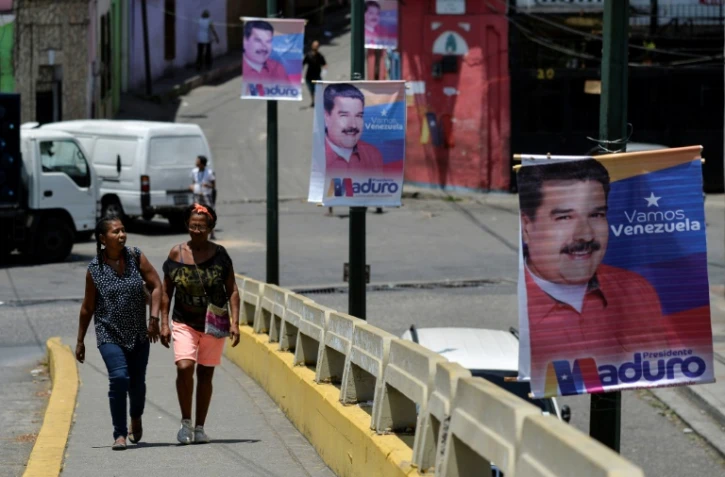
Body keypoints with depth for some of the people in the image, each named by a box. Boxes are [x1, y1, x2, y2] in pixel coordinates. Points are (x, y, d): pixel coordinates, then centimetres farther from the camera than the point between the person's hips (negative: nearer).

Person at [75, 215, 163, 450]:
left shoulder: (136, 258, -3)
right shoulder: (94, 268, -6)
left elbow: (156, 286, 2)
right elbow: (88, 307, 2)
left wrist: (154, 318, -10)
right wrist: (80, 341, 7)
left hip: (138, 334, 2)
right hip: (109, 334, -2)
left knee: (137, 382, 10)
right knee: (119, 378, -20)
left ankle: (136, 418, 43)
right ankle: (120, 434, -11)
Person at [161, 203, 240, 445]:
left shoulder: (219, 255, -2)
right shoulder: (176, 253, -2)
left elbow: (232, 290, 1)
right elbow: (166, 291, 5)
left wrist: (235, 323, -7)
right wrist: (164, 323, -1)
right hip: (184, 323, -1)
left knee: (205, 374, 6)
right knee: (184, 368, -19)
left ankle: (200, 427, 18)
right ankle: (186, 421, -4)